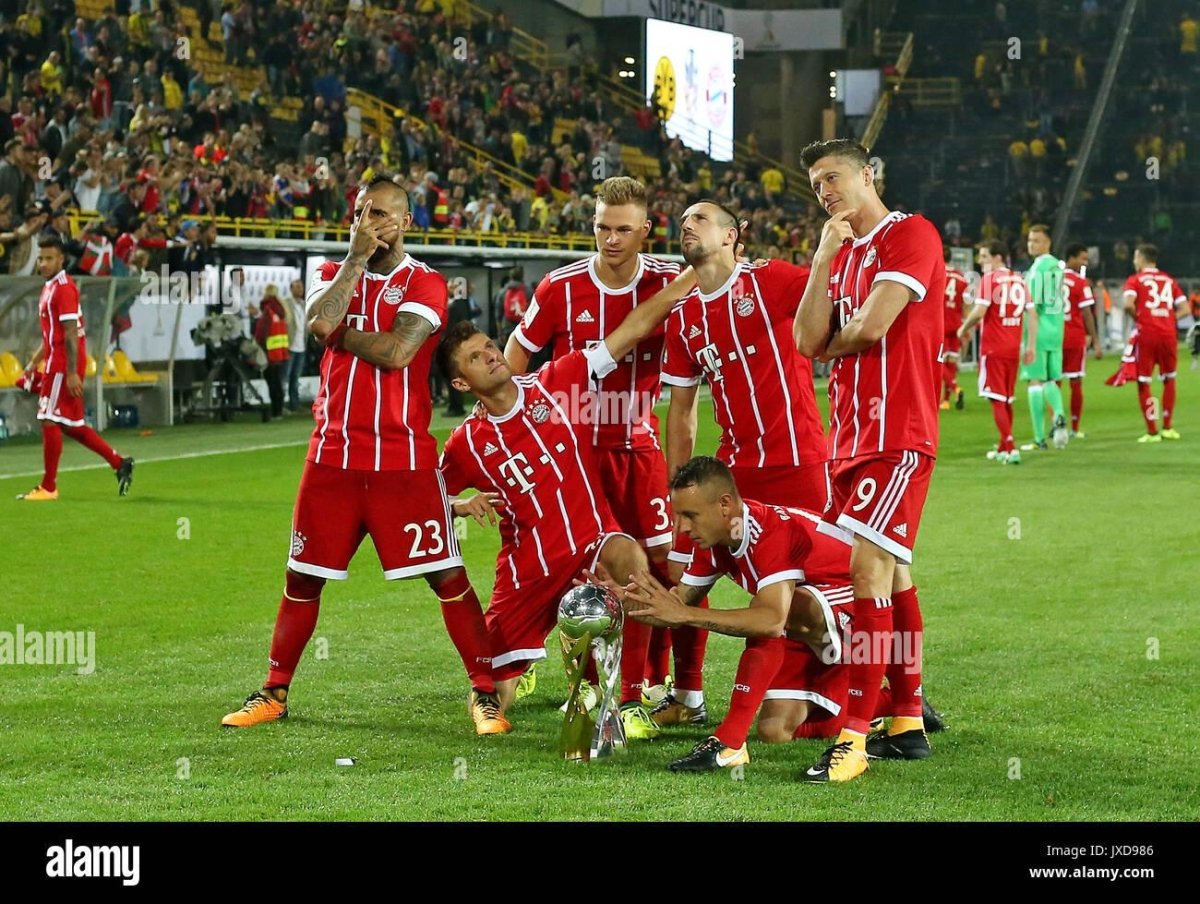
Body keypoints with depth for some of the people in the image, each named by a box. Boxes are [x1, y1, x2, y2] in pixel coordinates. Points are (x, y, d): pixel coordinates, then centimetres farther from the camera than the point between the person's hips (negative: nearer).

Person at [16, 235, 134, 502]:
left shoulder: (64, 288, -13)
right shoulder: (50, 288, 17)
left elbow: (71, 334, -18)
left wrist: (72, 373, -22)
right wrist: (33, 364, 22)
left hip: (64, 366, -10)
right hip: (57, 364, 10)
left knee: (50, 421, -7)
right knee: (71, 425, 12)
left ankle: (48, 487, -2)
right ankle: (119, 462, 17)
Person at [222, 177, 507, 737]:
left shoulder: (425, 284, -2)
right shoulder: (333, 274, 10)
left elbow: (396, 351, -18)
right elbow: (320, 322, -12)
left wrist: (337, 332, -6)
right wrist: (356, 258, -8)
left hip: (404, 459, -3)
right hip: (333, 455, 4)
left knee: (447, 577, -5)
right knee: (303, 577, 9)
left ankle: (484, 692, 3)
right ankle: (274, 693, 21)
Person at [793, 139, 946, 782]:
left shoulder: (910, 235, -7)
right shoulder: (842, 253, 19)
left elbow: (871, 327, -17)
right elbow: (808, 343, 5)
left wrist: (830, 345, 4)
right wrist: (824, 259, -1)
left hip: (898, 438, -9)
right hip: (850, 436, 9)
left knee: (869, 566, -16)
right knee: (889, 572, 11)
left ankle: (854, 736, -18)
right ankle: (907, 724, 17)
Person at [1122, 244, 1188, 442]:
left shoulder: (1135, 280, 2)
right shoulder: (1169, 280, 13)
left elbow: (1128, 305, -15)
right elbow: (1184, 309, 7)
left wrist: (1137, 318, 2)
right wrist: (1167, 320, 9)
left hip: (1146, 336, -3)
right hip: (1168, 335, 3)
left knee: (1143, 384, 4)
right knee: (1169, 380, 20)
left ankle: (1152, 432, -2)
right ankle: (1168, 427, 20)